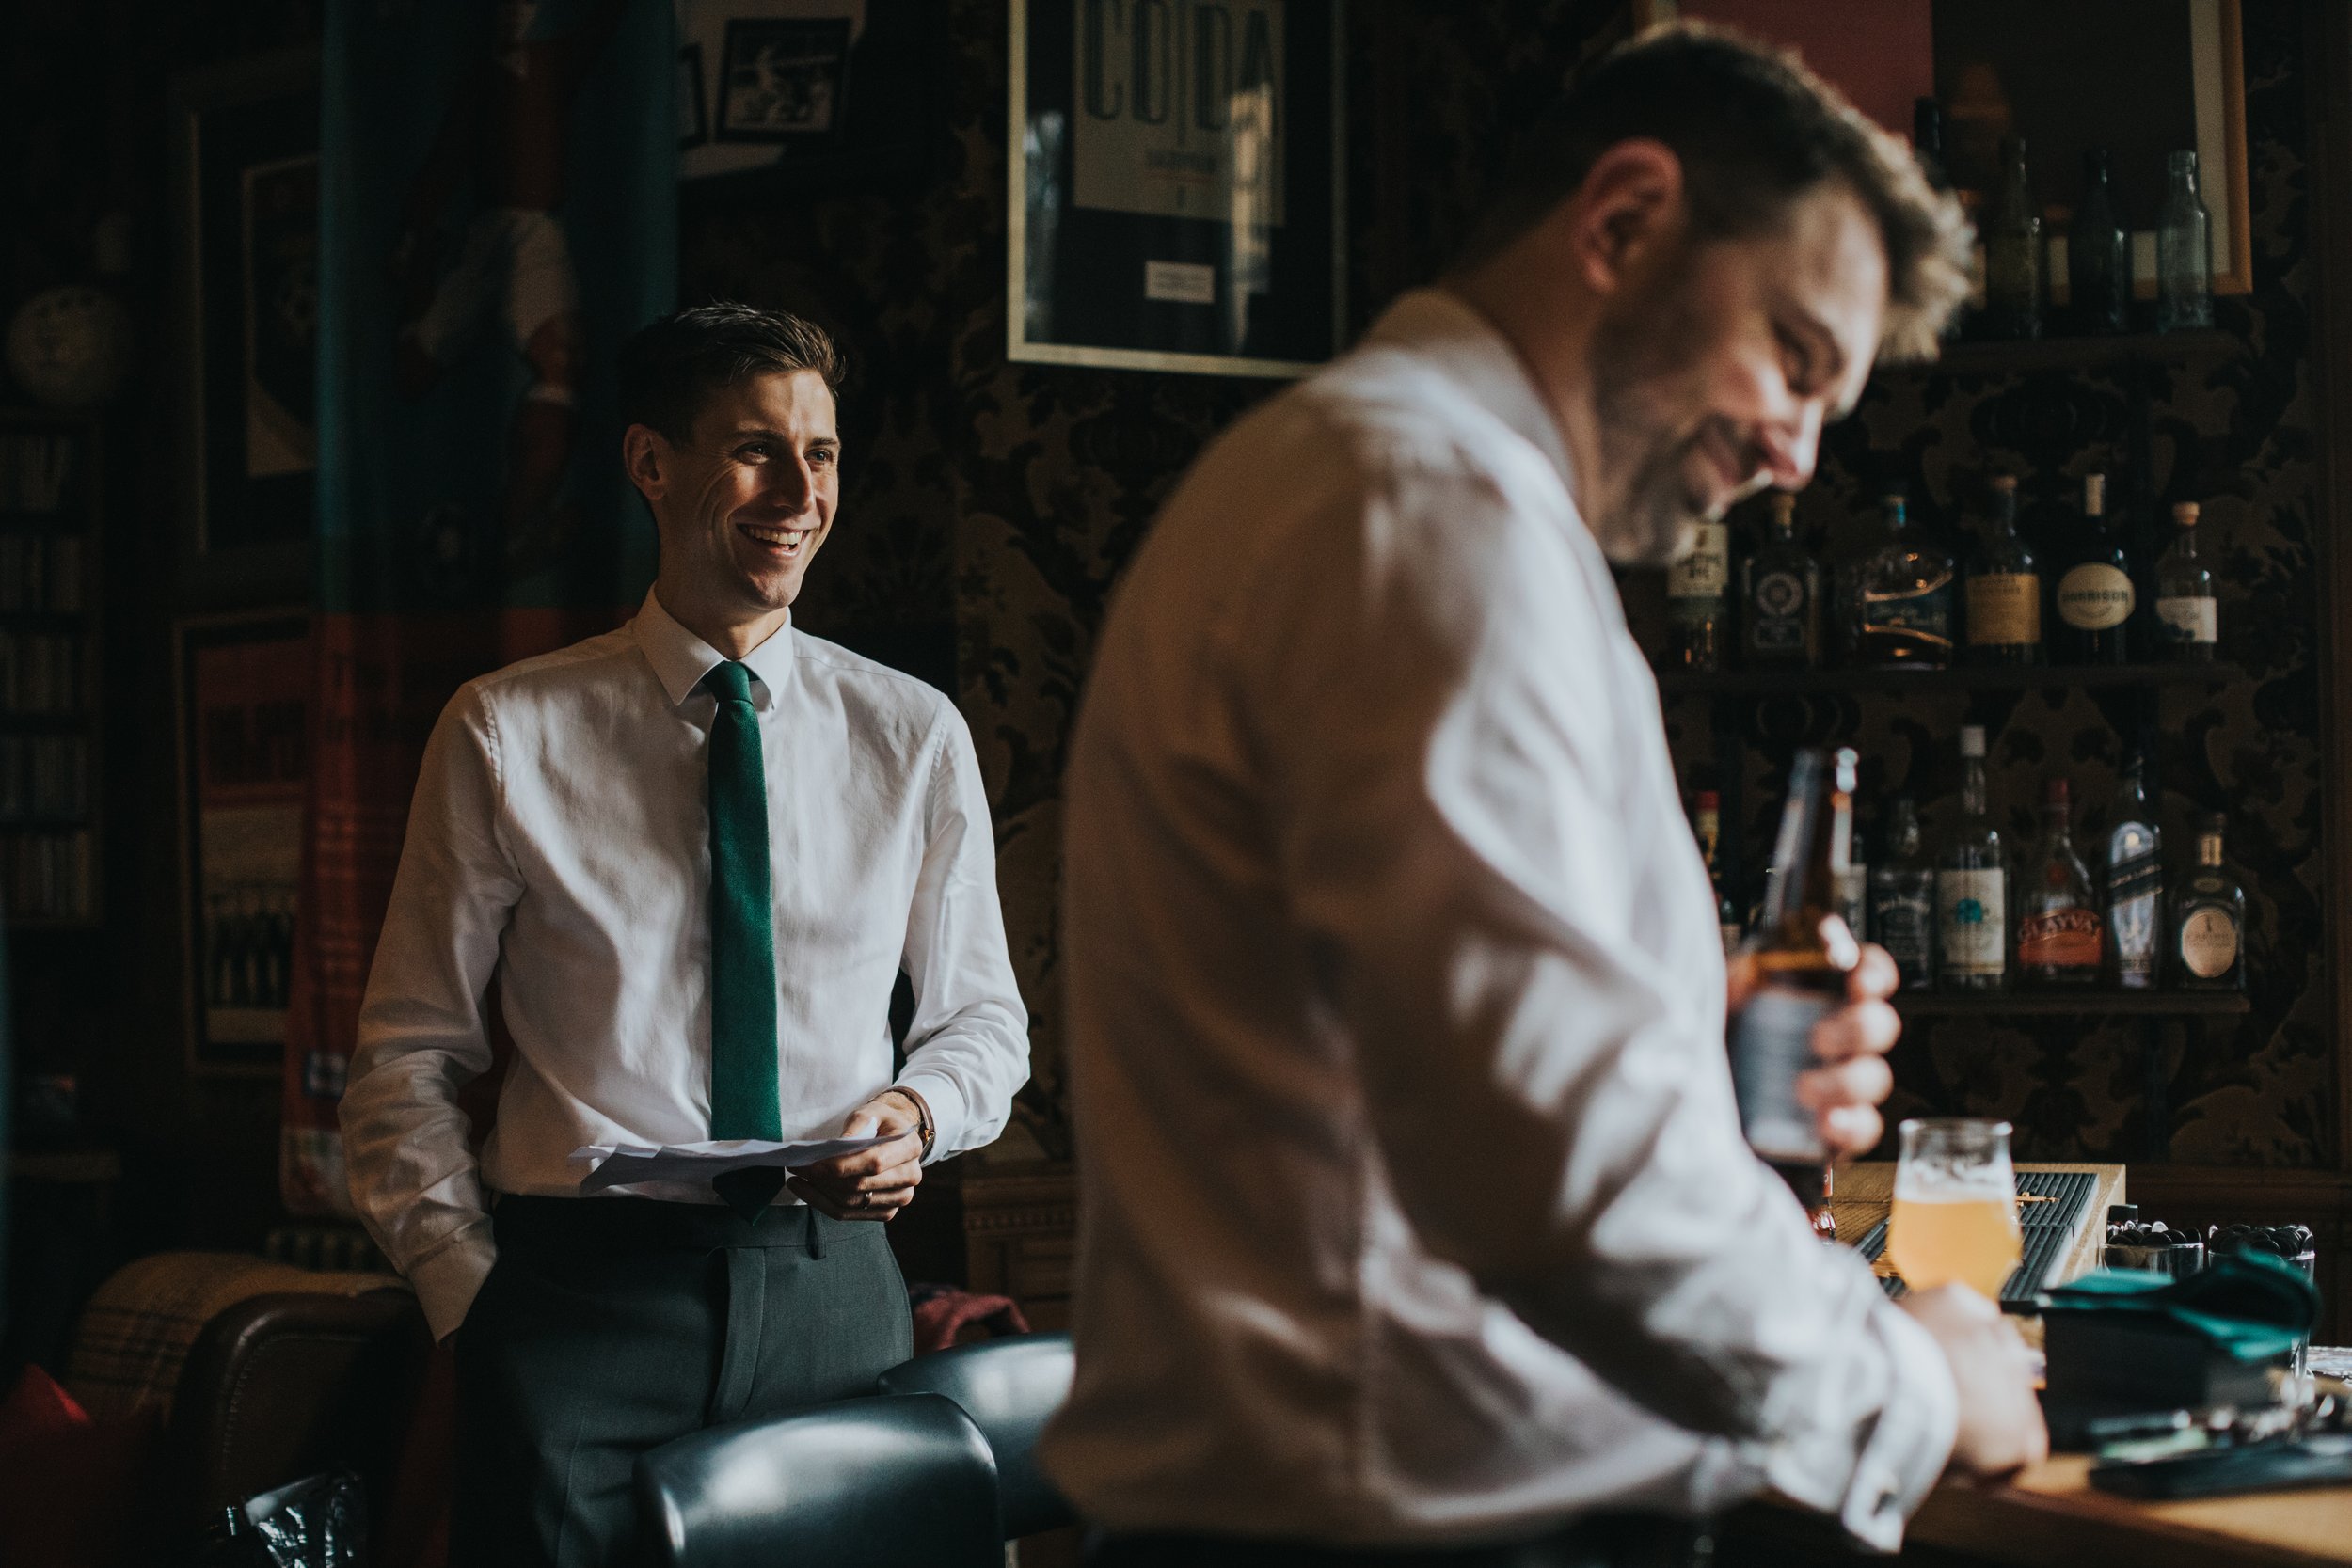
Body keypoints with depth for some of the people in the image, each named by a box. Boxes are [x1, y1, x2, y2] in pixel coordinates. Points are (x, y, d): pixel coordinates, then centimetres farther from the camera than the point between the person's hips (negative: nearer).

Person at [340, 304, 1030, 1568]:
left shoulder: (915, 738, 9)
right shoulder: (505, 736, 2)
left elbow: (984, 1015, 17)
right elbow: (407, 1057, 4)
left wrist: (916, 1112, -5)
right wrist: (469, 1289, -8)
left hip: (831, 1291, 2)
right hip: (580, 1291, -2)